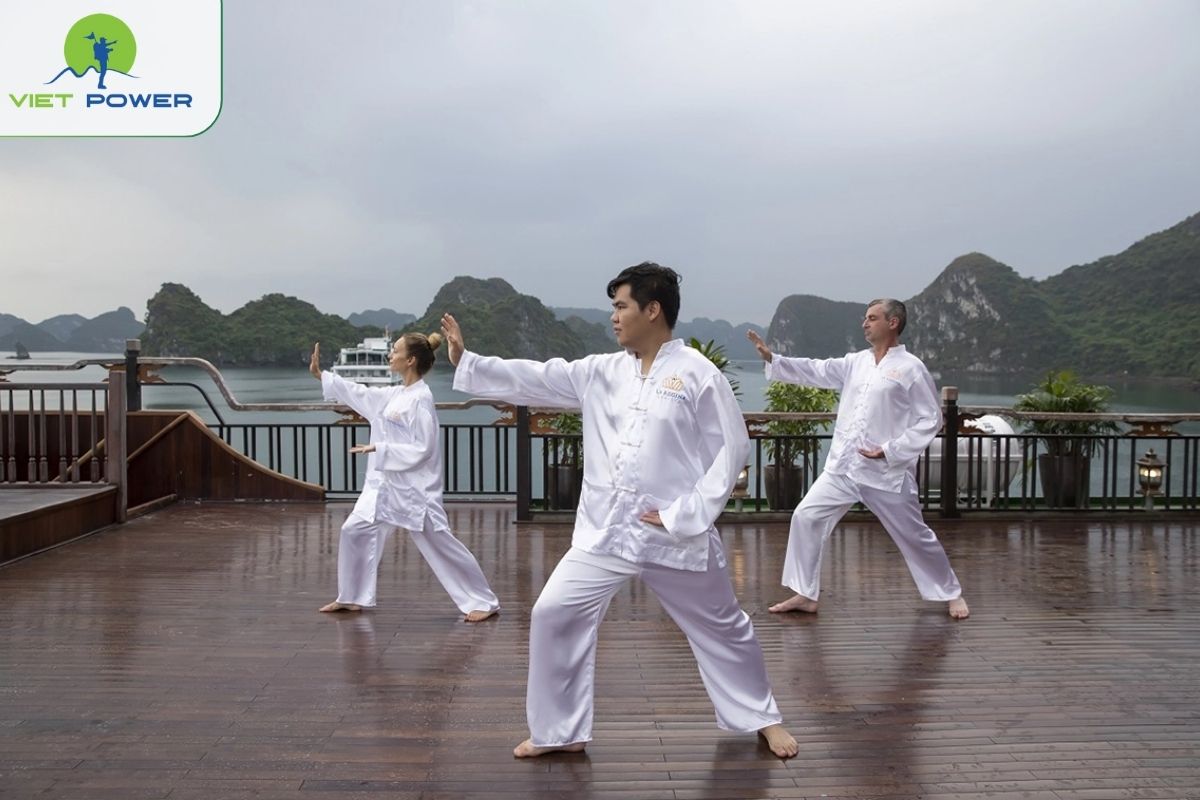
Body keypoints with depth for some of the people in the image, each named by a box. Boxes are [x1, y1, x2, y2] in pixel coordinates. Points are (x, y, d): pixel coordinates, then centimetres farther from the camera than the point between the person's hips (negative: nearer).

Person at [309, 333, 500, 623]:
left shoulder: (420, 399, -18)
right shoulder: (395, 394, 9)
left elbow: (422, 450, -21)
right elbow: (359, 394, 19)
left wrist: (379, 449, -21)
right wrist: (320, 374, 20)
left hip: (413, 487, -9)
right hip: (385, 483, 9)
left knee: (441, 545, -5)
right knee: (355, 531, 10)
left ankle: (485, 602, 4)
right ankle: (352, 598, 26)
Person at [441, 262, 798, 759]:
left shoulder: (697, 374, -9)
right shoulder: (601, 372, 6)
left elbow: (732, 447, -9)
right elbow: (535, 380, 5)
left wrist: (687, 515, -13)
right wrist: (466, 360, -2)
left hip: (674, 535, -4)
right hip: (605, 532, 4)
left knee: (721, 628, 13)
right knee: (554, 616, -1)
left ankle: (762, 719, 38)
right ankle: (559, 731, 17)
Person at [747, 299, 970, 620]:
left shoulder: (911, 368, -8)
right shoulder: (856, 362, 9)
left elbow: (930, 420, -9)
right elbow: (815, 370, 4)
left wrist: (891, 451, -16)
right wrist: (772, 358, -7)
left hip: (886, 473, -5)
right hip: (843, 467, 5)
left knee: (914, 536, 7)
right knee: (806, 516, -2)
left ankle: (951, 593, 30)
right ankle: (805, 594, 8)